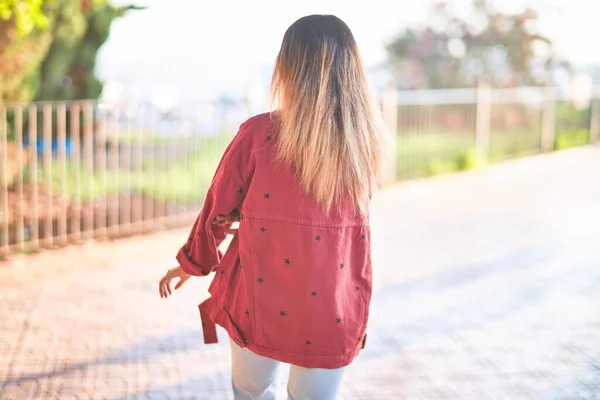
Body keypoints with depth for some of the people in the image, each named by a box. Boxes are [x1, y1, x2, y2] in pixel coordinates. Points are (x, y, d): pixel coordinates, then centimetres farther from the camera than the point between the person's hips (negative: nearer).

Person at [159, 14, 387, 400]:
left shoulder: (259, 134, -14)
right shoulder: (365, 143, -7)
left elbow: (219, 210, -2)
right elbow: (350, 218, 6)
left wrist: (191, 262, 15)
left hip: (260, 305, -1)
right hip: (333, 314, 2)